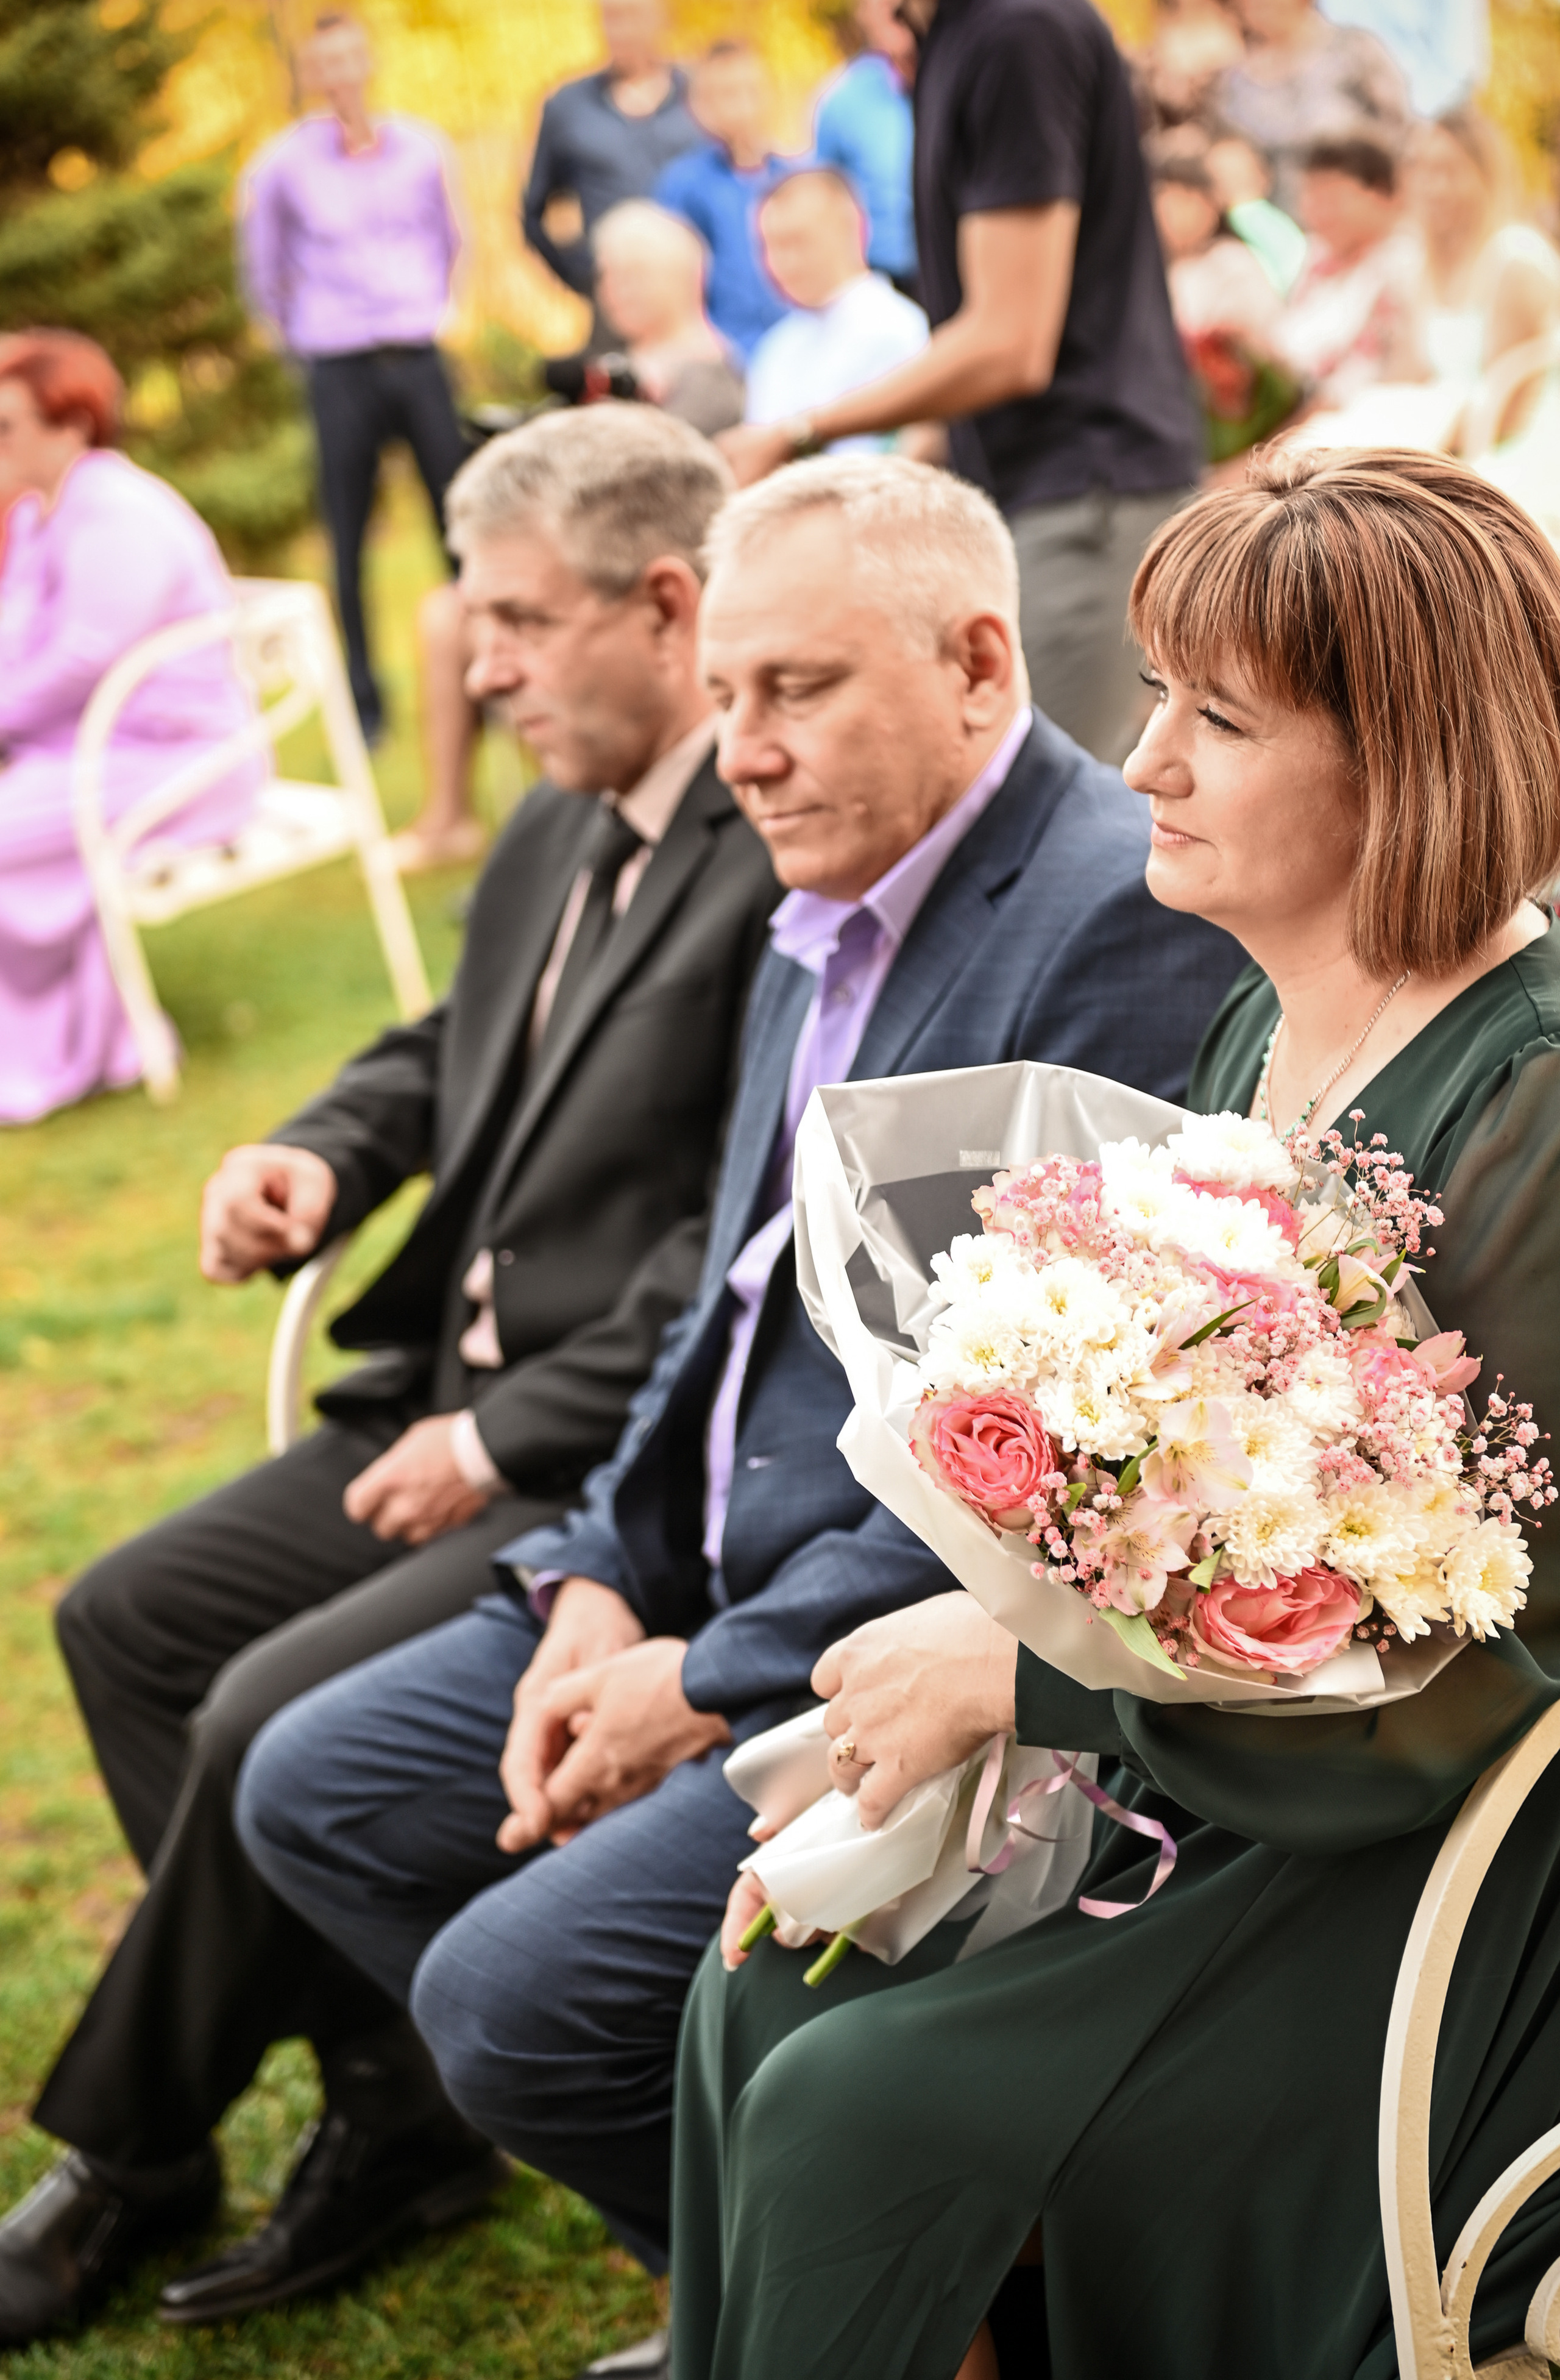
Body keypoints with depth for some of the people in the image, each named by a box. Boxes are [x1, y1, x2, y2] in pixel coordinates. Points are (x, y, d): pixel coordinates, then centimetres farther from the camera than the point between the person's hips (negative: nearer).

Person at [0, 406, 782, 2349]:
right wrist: (318, 1157, 5)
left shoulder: (799, 861, -19)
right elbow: (447, 1052, 27)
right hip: (465, 1410, 10)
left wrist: (506, 1438, -19)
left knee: (275, 1720, -20)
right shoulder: (552, 840, 11)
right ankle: (394, 2114, 11)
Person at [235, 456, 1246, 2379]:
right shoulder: (827, 909, 10)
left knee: (513, 1989, -19)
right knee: (315, 1792, 10)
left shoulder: (1124, 926, -21)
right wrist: (603, 1581, 2)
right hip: (719, 1580, 10)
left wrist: (721, 1682, -17)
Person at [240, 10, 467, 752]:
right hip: (341, 374, -2)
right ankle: (363, 705, 9)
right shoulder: (282, 166, -2)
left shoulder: (421, 150, 3)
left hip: (420, 359, 2)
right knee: (350, 544, 2)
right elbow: (263, 271, 11)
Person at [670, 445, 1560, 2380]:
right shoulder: (1262, 1028, 5)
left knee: (857, 2109, -15)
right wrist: (929, 1706, -2)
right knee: (760, 1995, -5)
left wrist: (1018, 1673, -18)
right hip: (1190, 1773, 8)